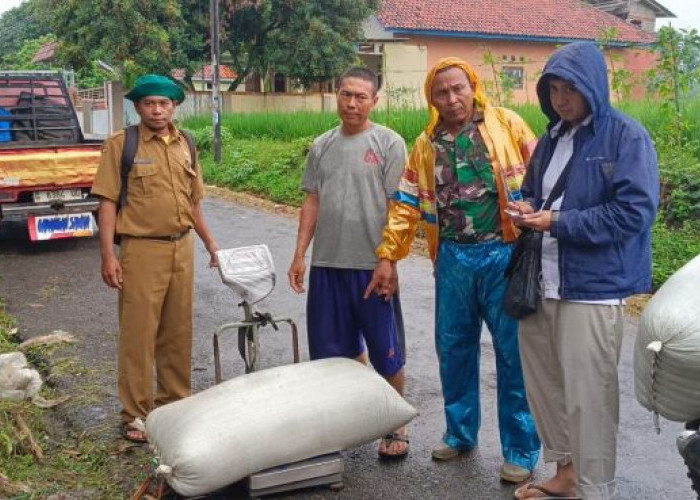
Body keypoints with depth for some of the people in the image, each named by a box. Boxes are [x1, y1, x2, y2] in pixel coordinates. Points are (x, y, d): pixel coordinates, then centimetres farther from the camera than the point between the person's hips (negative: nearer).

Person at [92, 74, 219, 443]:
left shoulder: (184, 145, 11)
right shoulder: (121, 145, -4)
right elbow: (108, 202, -7)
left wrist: (210, 243, 17)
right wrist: (108, 255, -14)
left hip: (182, 248, 5)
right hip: (142, 250, -5)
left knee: (178, 332, 14)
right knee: (138, 335, 0)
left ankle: (175, 402, 28)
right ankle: (135, 415, 12)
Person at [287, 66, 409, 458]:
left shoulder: (389, 143, -3)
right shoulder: (322, 146, 12)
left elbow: (397, 207, -7)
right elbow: (312, 202, 13)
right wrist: (300, 255, 8)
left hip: (372, 264, -5)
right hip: (327, 264, 5)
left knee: (387, 353, 3)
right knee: (339, 349, 13)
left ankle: (395, 428, 18)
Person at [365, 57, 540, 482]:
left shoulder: (506, 124, -1)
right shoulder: (427, 145, 10)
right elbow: (407, 206, 10)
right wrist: (387, 257, 6)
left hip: (504, 254, -4)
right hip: (454, 258, 4)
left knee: (515, 354, 2)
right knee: (454, 349, 13)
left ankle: (521, 450, 15)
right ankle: (460, 433, 32)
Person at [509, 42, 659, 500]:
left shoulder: (627, 137, -7)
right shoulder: (551, 139, 14)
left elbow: (634, 212, -16)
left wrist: (559, 223, -16)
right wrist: (527, 208, 1)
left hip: (594, 287, -7)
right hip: (540, 284, 7)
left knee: (588, 395, 0)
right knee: (544, 385, 14)